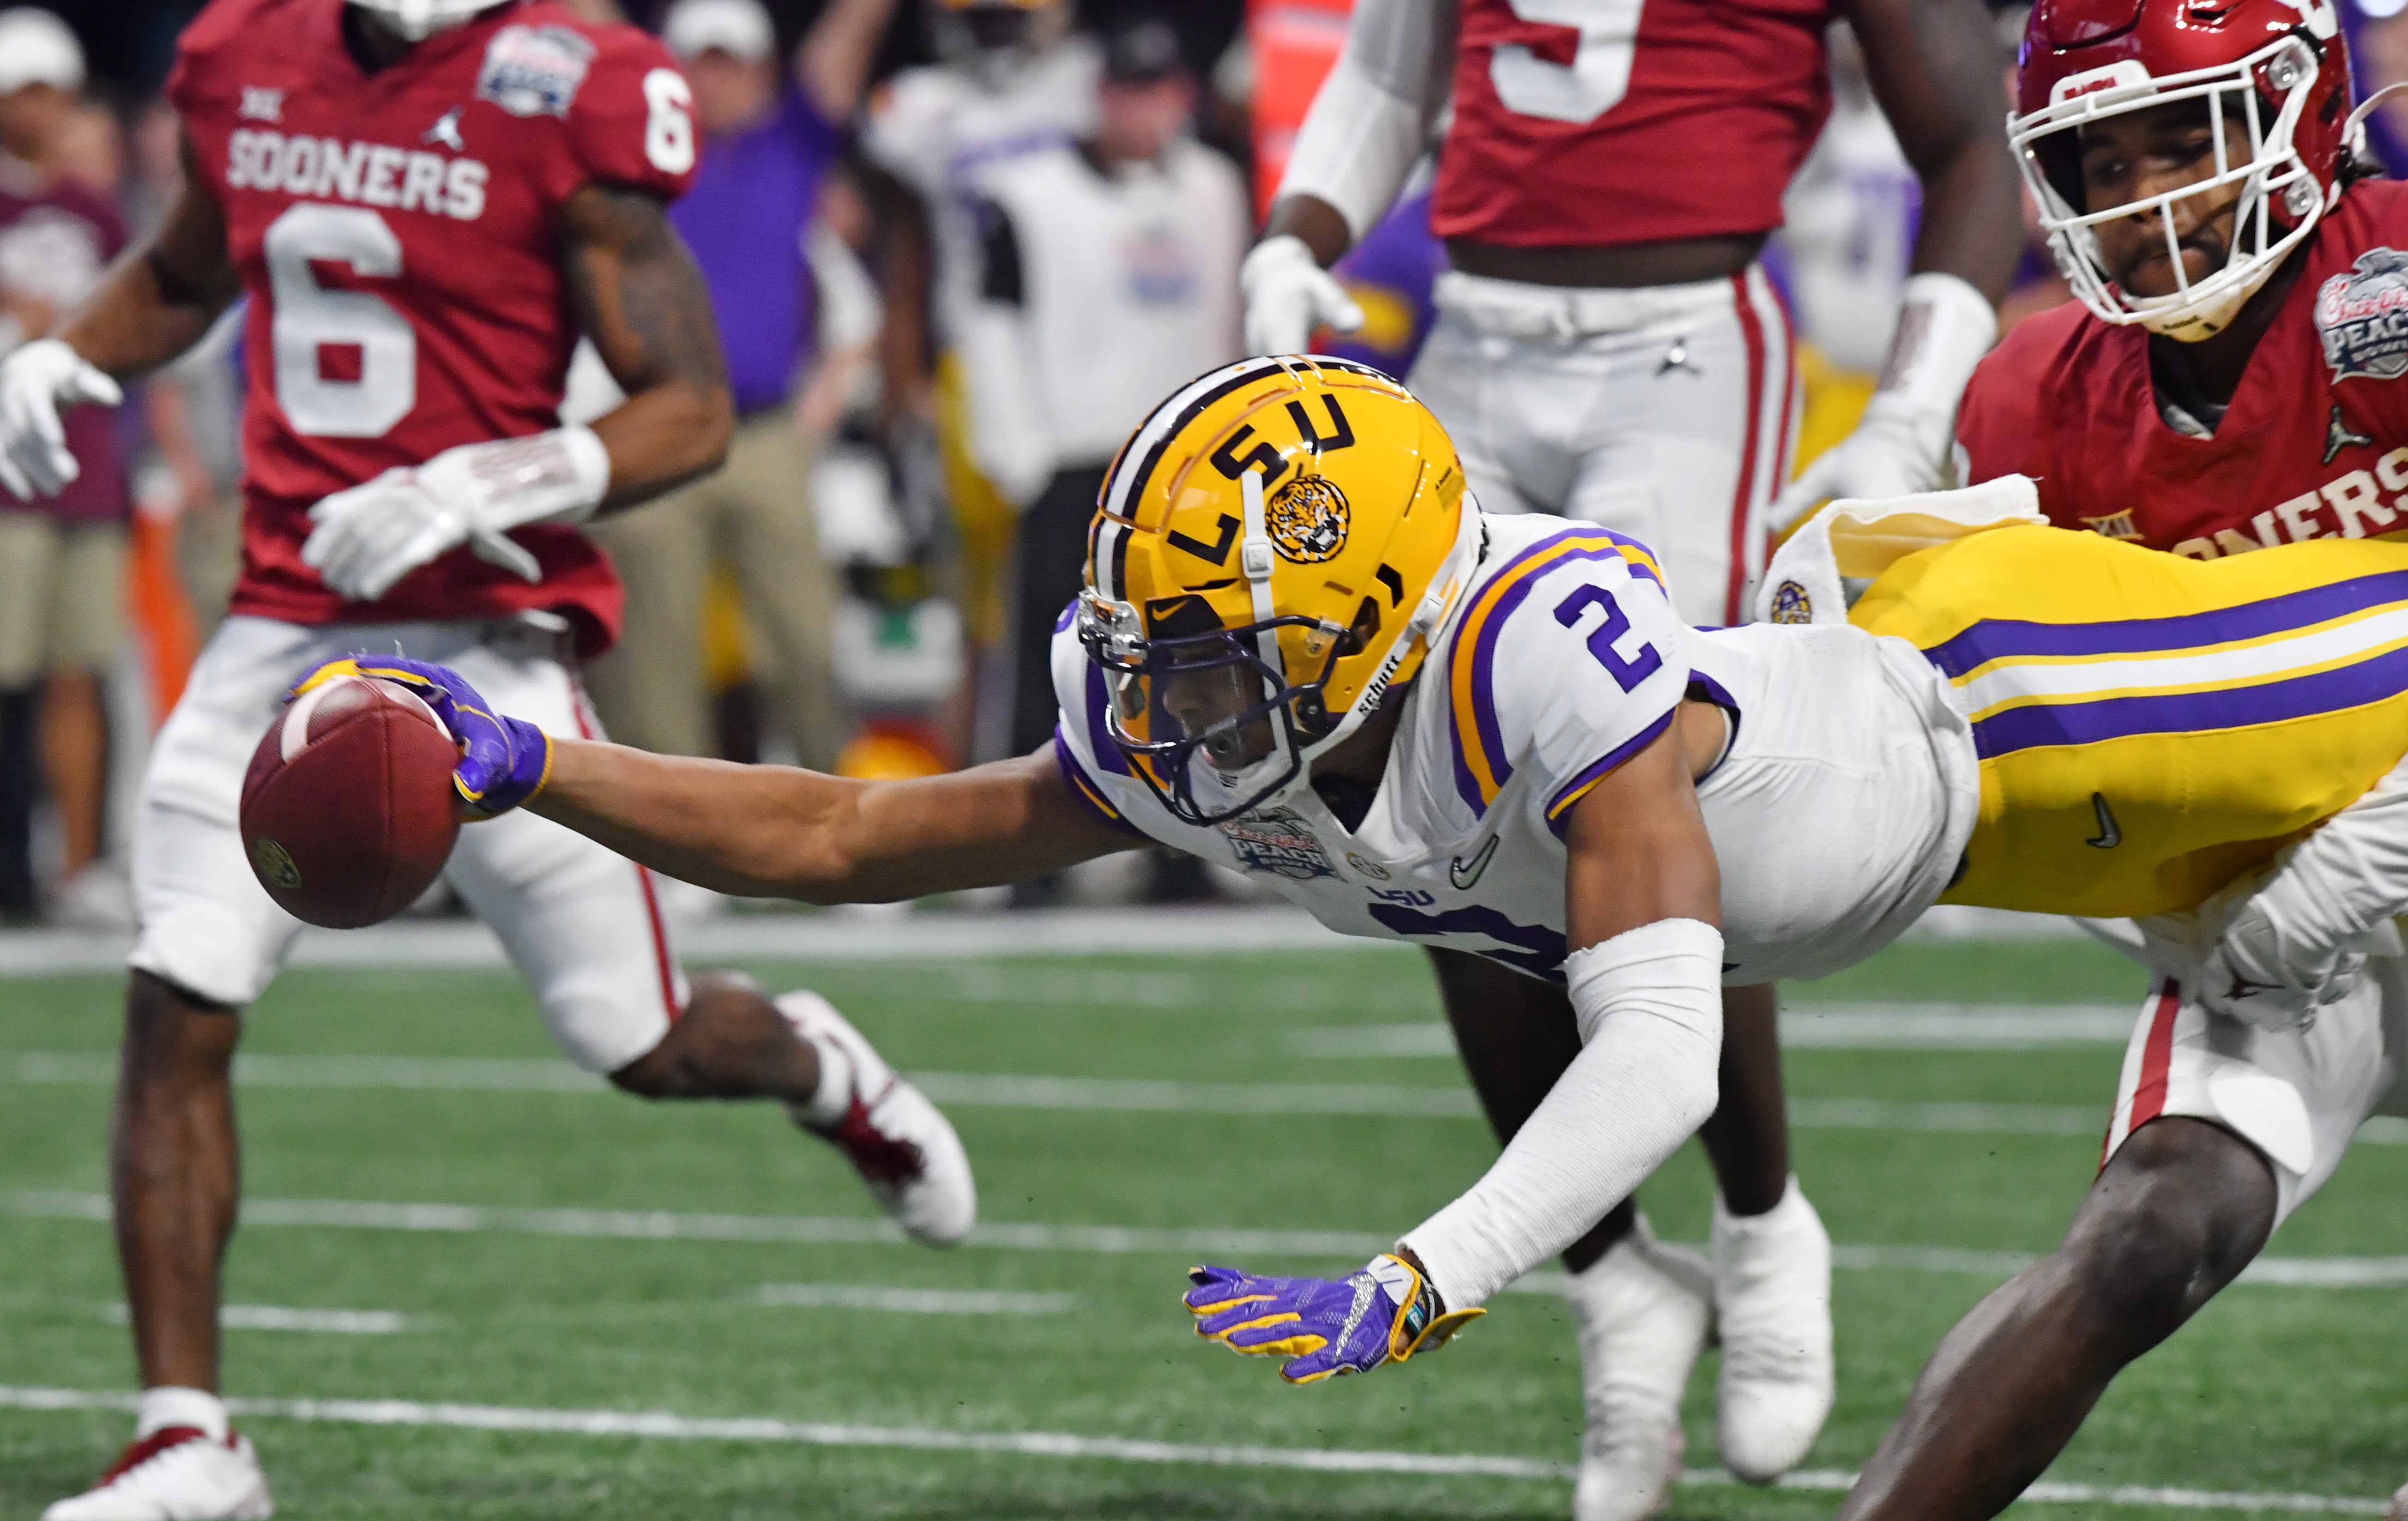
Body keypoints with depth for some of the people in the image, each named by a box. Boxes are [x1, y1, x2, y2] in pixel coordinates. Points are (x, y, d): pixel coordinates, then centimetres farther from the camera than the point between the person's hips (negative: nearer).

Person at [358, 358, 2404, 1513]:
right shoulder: (1184, 756, -26)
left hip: (1968, 676, -6)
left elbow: (1657, 1052, -55)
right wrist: (524, 767, -29)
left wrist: (1415, 1293, -66)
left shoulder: (1546, 663, -50)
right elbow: (845, 840, -19)